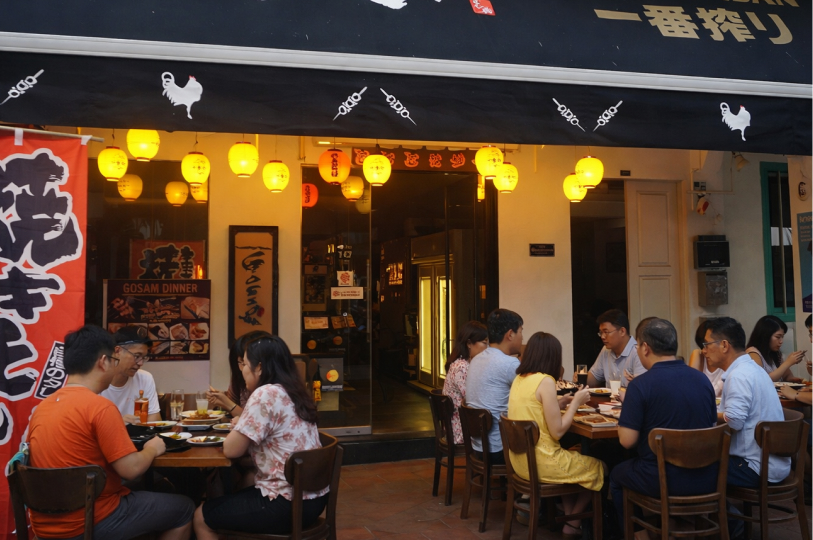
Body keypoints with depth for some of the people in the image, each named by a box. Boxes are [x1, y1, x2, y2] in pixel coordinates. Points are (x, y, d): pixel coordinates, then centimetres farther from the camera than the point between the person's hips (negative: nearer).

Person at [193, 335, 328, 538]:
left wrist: (235, 430, 5)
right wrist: (241, 426, 10)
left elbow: (231, 450, -13)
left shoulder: (266, 394, -18)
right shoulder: (292, 392, 9)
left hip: (289, 504, -9)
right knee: (235, 496, 29)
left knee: (201, 517, 8)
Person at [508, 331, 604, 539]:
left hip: (521, 460, 8)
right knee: (597, 468, 16)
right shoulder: (545, 381, -19)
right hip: (540, 462, -8)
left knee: (573, 460, 31)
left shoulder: (519, 379, 5)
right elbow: (557, 431, -17)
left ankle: (568, 517, 28)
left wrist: (560, 402, 19)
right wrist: (576, 402, -6)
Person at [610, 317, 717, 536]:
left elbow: (627, 441, -15)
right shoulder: (703, 379, 1)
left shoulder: (640, 385, -17)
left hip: (663, 481, -5)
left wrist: (629, 402, 2)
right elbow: (711, 427, 13)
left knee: (617, 474, 26)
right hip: (706, 480, 5)